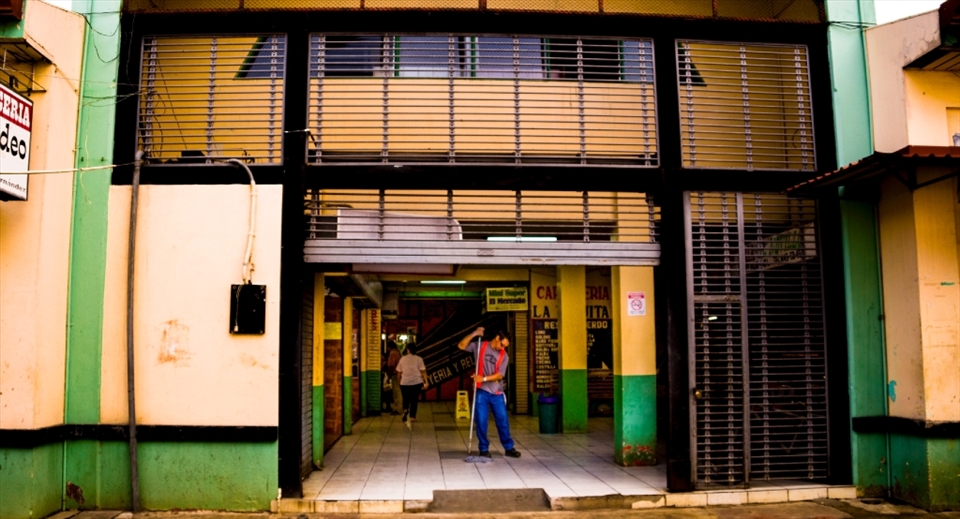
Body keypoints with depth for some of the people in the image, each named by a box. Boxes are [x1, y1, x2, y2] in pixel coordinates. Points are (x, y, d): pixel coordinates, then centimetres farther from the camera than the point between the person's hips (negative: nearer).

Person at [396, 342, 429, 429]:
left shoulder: (403, 359, 3)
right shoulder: (419, 359, -2)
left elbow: (399, 372, 6)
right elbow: (423, 371, -8)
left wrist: (399, 381, 19)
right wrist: (426, 381, -7)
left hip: (405, 383, 1)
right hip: (417, 382, -1)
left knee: (406, 399, 11)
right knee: (414, 400, 11)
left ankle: (405, 410, -18)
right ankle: (412, 416, 11)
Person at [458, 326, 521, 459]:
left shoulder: (504, 356, 1)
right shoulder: (480, 347, 0)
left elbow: (500, 375, -8)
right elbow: (461, 346, -7)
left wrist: (484, 378, -21)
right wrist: (474, 334, -17)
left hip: (497, 393, 2)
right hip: (481, 392, -1)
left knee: (503, 421, 5)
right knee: (481, 422, 0)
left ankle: (509, 448, 17)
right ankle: (484, 449, 12)